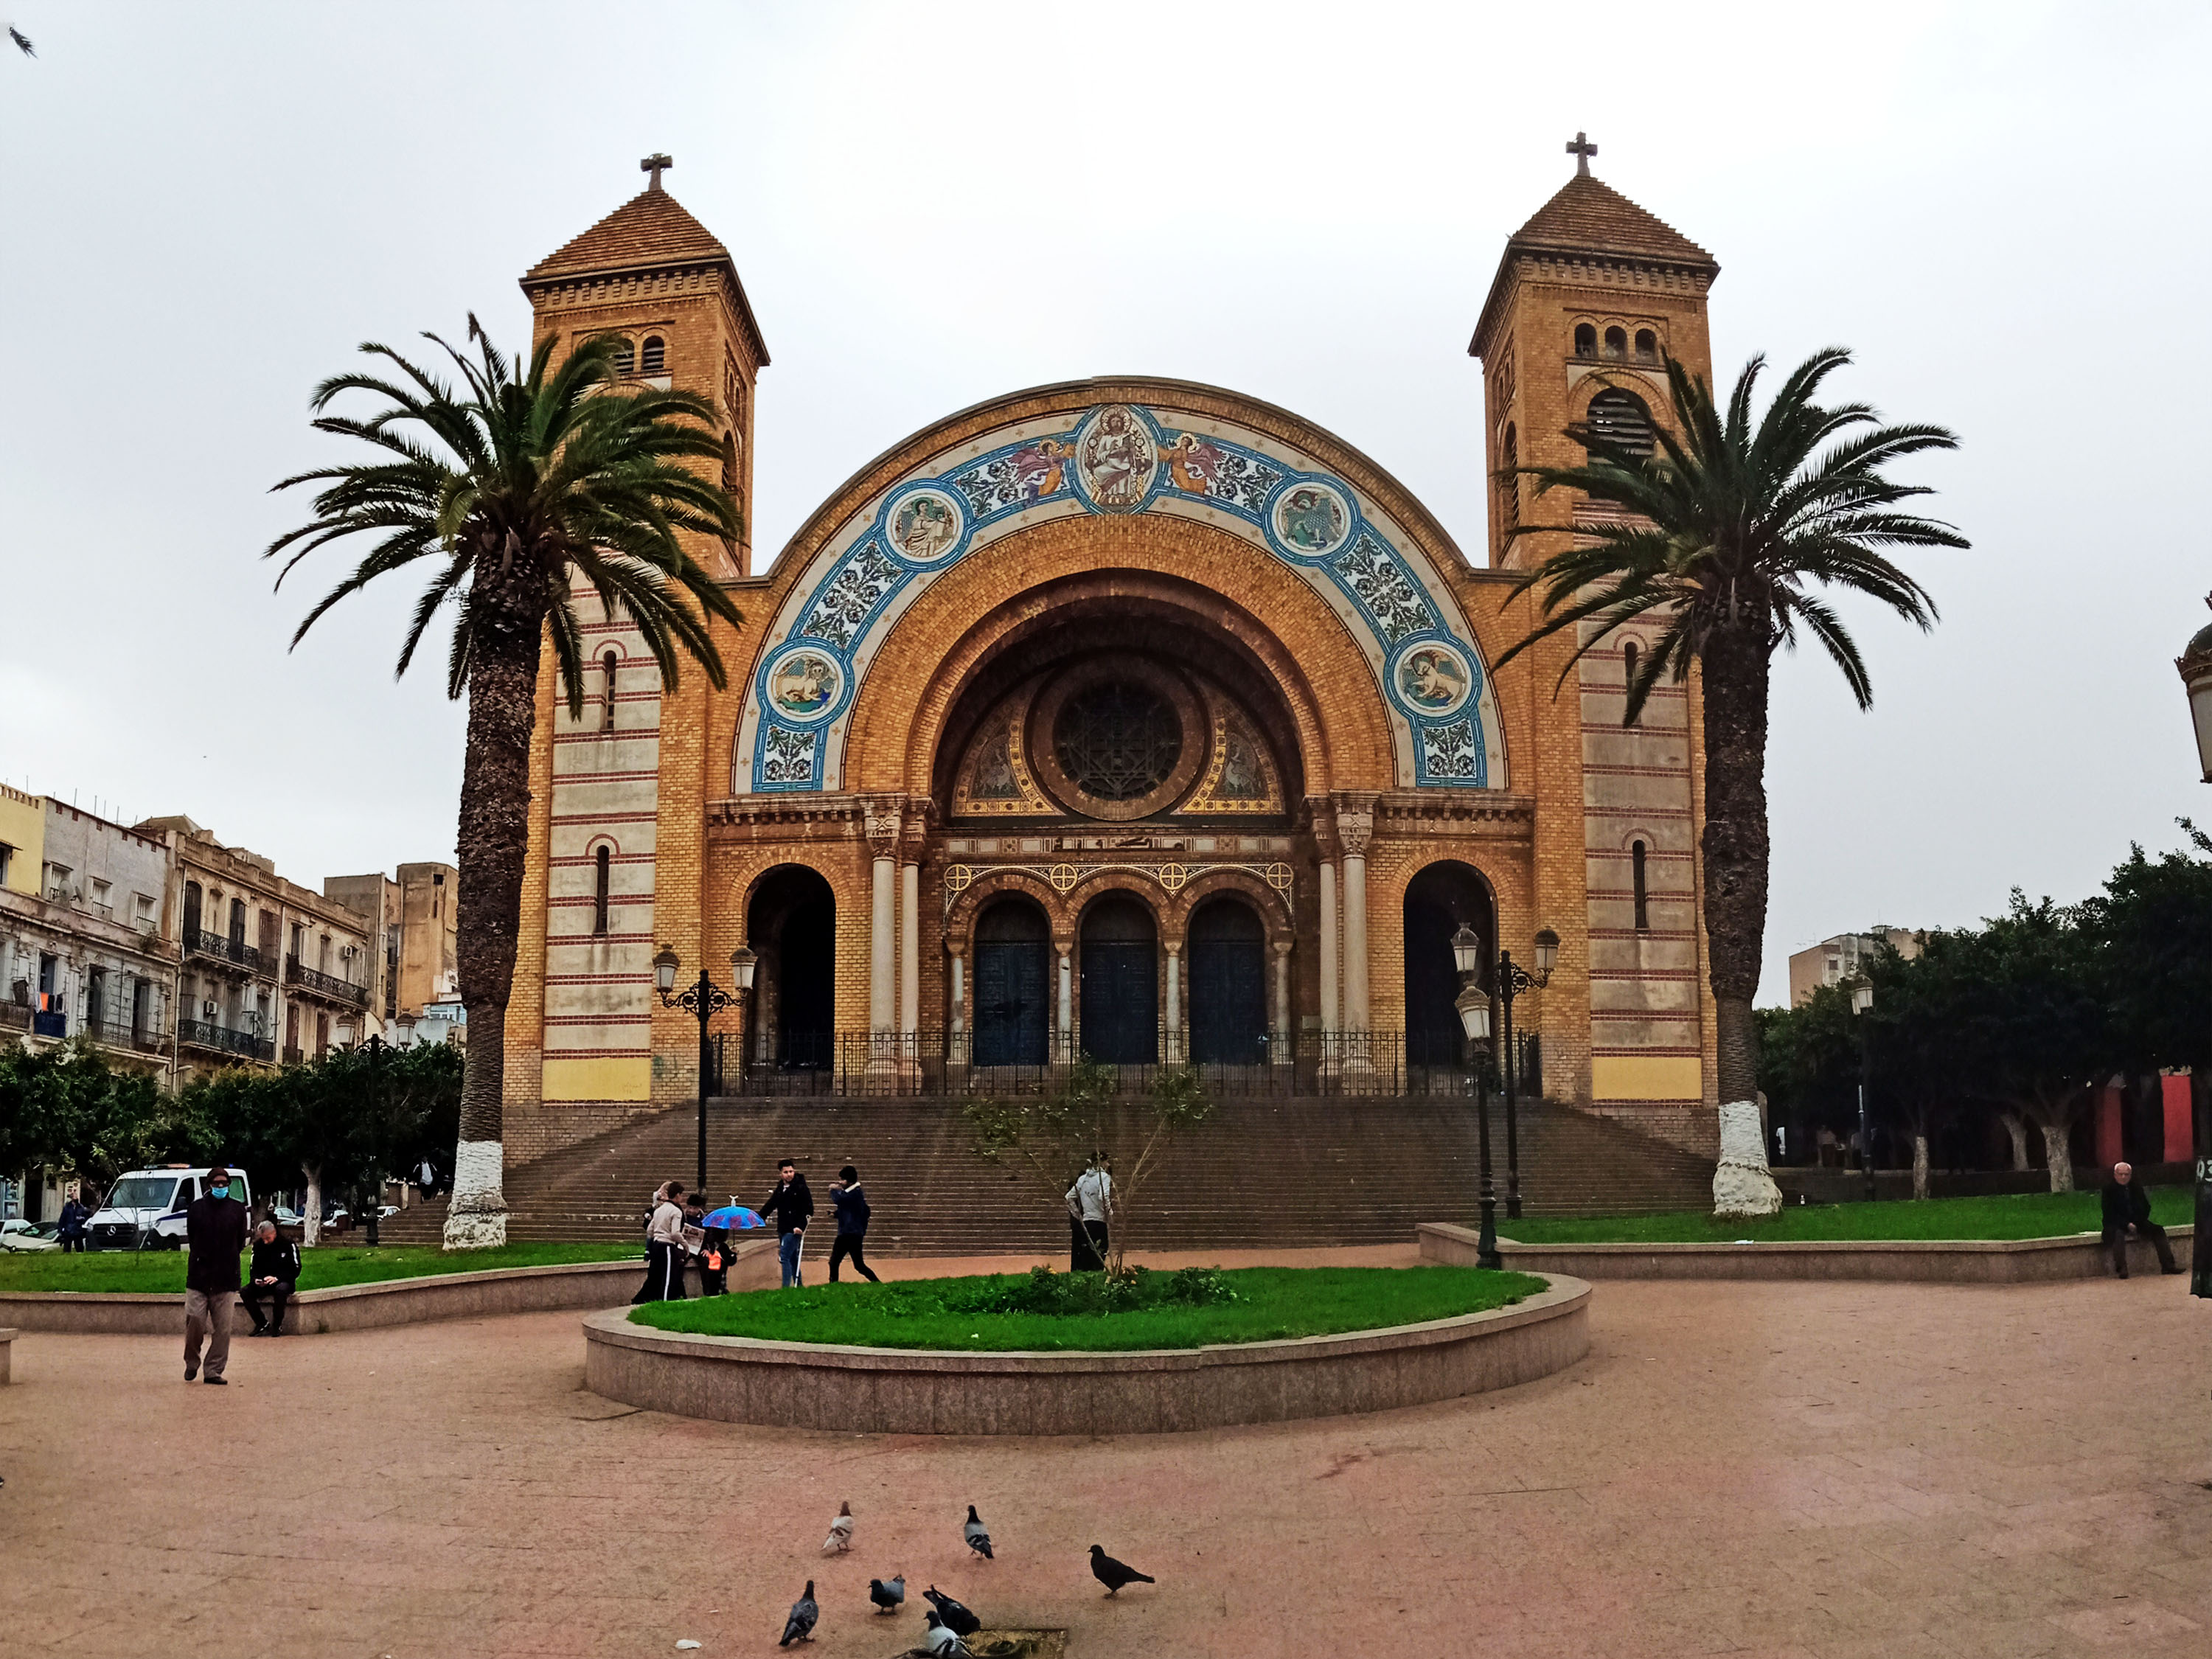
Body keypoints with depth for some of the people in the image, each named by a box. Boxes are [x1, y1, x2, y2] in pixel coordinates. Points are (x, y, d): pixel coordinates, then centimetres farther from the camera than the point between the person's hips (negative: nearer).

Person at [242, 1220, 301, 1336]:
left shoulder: (288, 1245, -8)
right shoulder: (257, 1246, 5)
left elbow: (295, 1270, -8)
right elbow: (253, 1269, 9)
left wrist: (276, 1278, -23)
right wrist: (255, 1279, -15)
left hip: (283, 1282, -4)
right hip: (263, 1284, 4)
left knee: (281, 1290, -39)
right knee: (245, 1292, -24)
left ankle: (277, 1326, -21)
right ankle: (262, 1324, -12)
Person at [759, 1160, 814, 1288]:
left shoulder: (800, 1187, -10)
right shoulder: (780, 1188, 11)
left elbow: (809, 1210, -12)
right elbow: (770, 1205, 20)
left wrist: (801, 1226, -21)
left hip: (795, 1230, -7)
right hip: (783, 1229, 7)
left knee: (785, 1256, -15)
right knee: (792, 1258, 14)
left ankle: (786, 1286, -17)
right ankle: (798, 1286, 24)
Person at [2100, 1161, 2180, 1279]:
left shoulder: (2136, 1187, 10)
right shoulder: (2109, 1188, -5)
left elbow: (2146, 1207, 10)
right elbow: (2109, 1213, -10)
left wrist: (2137, 1223, -7)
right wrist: (2126, 1224, -20)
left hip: (2136, 1222, 5)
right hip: (2116, 1224, -5)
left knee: (2158, 1230, -14)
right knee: (2118, 1234, -36)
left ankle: (2167, 1265, -14)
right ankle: (2121, 1268, -39)